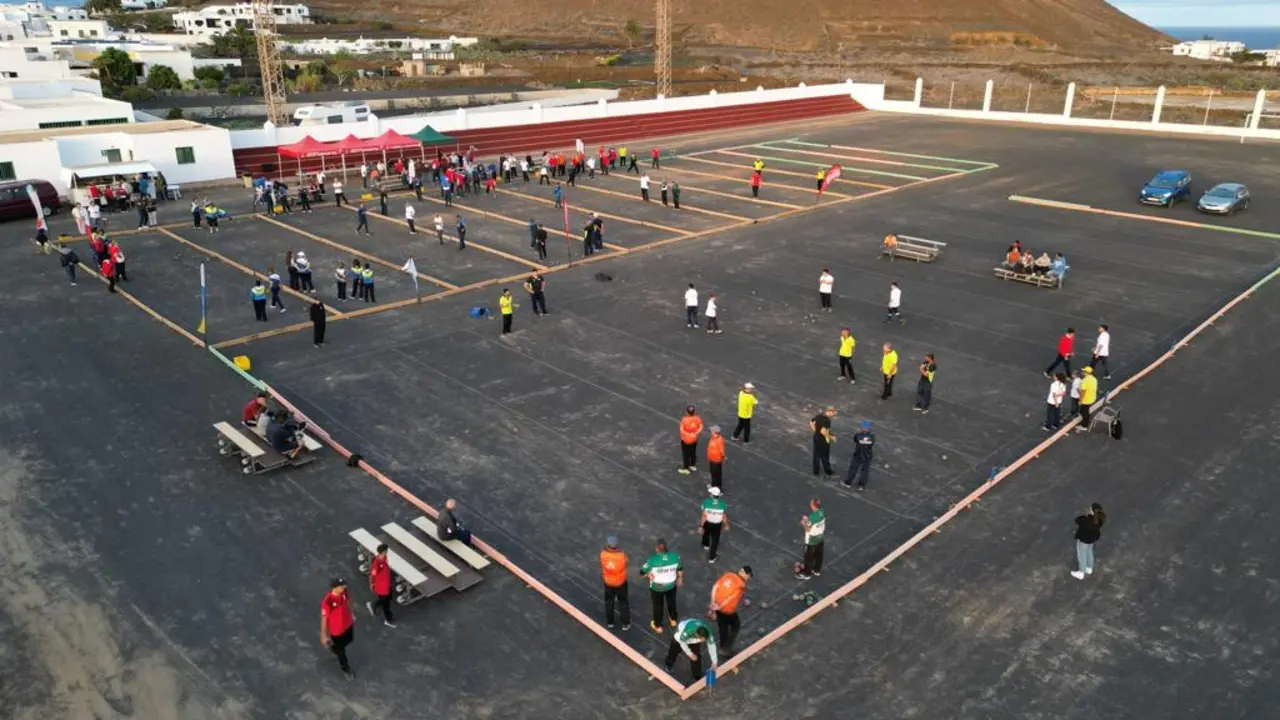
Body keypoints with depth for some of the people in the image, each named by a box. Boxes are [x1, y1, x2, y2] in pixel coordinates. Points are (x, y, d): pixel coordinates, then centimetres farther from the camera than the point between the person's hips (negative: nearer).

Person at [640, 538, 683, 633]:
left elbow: (642, 572, -22)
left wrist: (649, 575, -2)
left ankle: (658, 626, 42)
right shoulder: (675, 557, -21)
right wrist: (680, 579, 14)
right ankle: (673, 620, 54)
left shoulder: (653, 560, -32)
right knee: (671, 602, 30)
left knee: (658, 606, 22)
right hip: (671, 585, 3)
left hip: (657, 587, -3)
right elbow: (680, 569, -4)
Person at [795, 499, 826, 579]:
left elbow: (808, 529, -23)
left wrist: (803, 523, -7)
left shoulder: (812, 517, -34)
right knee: (818, 555, 24)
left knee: (809, 558, 12)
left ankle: (806, 574, 27)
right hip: (820, 538, 7)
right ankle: (817, 570, 43)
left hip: (811, 541, -7)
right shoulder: (822, 512, -11)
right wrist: (808, 520, 4)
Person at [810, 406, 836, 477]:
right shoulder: (827, 420, -27)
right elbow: (823, 431, -33)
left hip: (816, 438, 7)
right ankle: (828, 472, 30)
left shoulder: (818, 415, -2)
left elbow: (811, 423, 9)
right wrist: (831, 437, -19)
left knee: (816, 456, 18)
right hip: (823, 440, -7)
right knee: (825, 457, 11)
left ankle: (815, 472, 29)